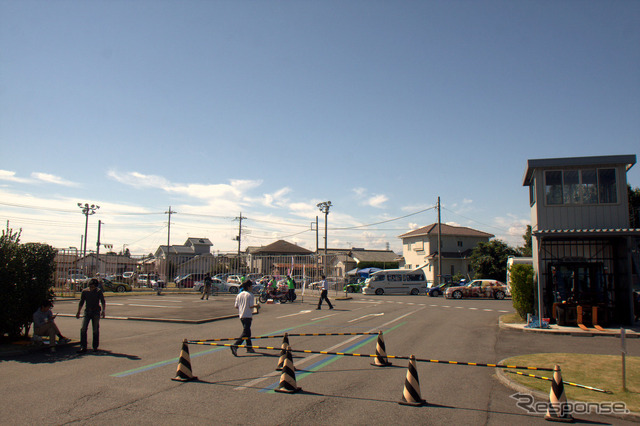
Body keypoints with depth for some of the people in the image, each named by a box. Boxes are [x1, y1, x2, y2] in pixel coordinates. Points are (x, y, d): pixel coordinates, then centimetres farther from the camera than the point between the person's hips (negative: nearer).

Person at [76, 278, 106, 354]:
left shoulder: (98, 291, -5)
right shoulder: (85, 291, 3)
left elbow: (103, 302, -8)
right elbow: (81, 302, 14)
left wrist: (103, 311, -20)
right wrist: (78, 312, 13)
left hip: (96, 312, -2)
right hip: (87, 312, 2)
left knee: (96, 330, 2)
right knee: (83, 329, -8)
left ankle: (95, 347, 13)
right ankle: (83, 347, -2)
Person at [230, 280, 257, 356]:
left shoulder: (239, 295, 7)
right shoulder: (250, 295, -10)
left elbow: (236, 306, 5)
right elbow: (251, 306, -16)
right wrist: (256, 305, 4)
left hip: (241, 316, 8)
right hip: (248, 316, -7)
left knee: (247, 331, 18)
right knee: (245, 333, -7)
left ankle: (249, 348, 25)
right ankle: (234, 346, -20)